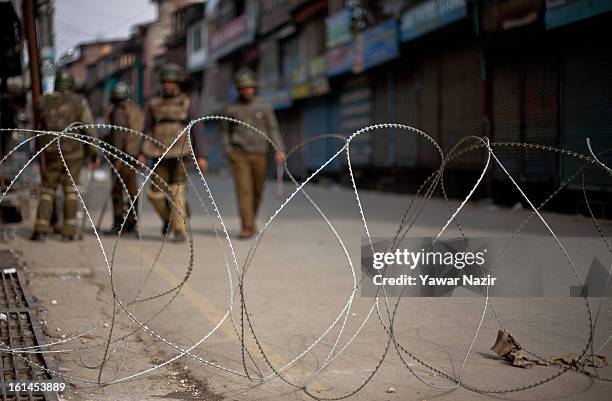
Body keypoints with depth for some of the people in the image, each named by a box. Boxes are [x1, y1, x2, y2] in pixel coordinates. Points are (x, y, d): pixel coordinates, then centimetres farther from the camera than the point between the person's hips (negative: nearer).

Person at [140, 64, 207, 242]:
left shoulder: (186, 104, 5)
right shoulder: (153, 104, 10)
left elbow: (196, 130, 2)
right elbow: (147, 130, 13)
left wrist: (200, 156, -5)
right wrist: (142, 153, 4)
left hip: (180, 155, -2)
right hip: (160, 156, 2)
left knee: (178, 192, -8)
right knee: (156, 193, -1)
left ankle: (180, 230, -4)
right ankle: (168, 218, 26)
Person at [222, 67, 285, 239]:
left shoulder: (265, 107, 2)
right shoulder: (232, 109, 3)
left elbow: (273, 130, 2)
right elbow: (226, 132, 13)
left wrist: (279, 150, -12)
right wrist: (228, 151, 1)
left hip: (259, 155, 1)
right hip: (239, 155, -1)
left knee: (256, 191, 10)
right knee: (243, 190, -12)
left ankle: (251, 219, 35)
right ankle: (247, 227, -13)